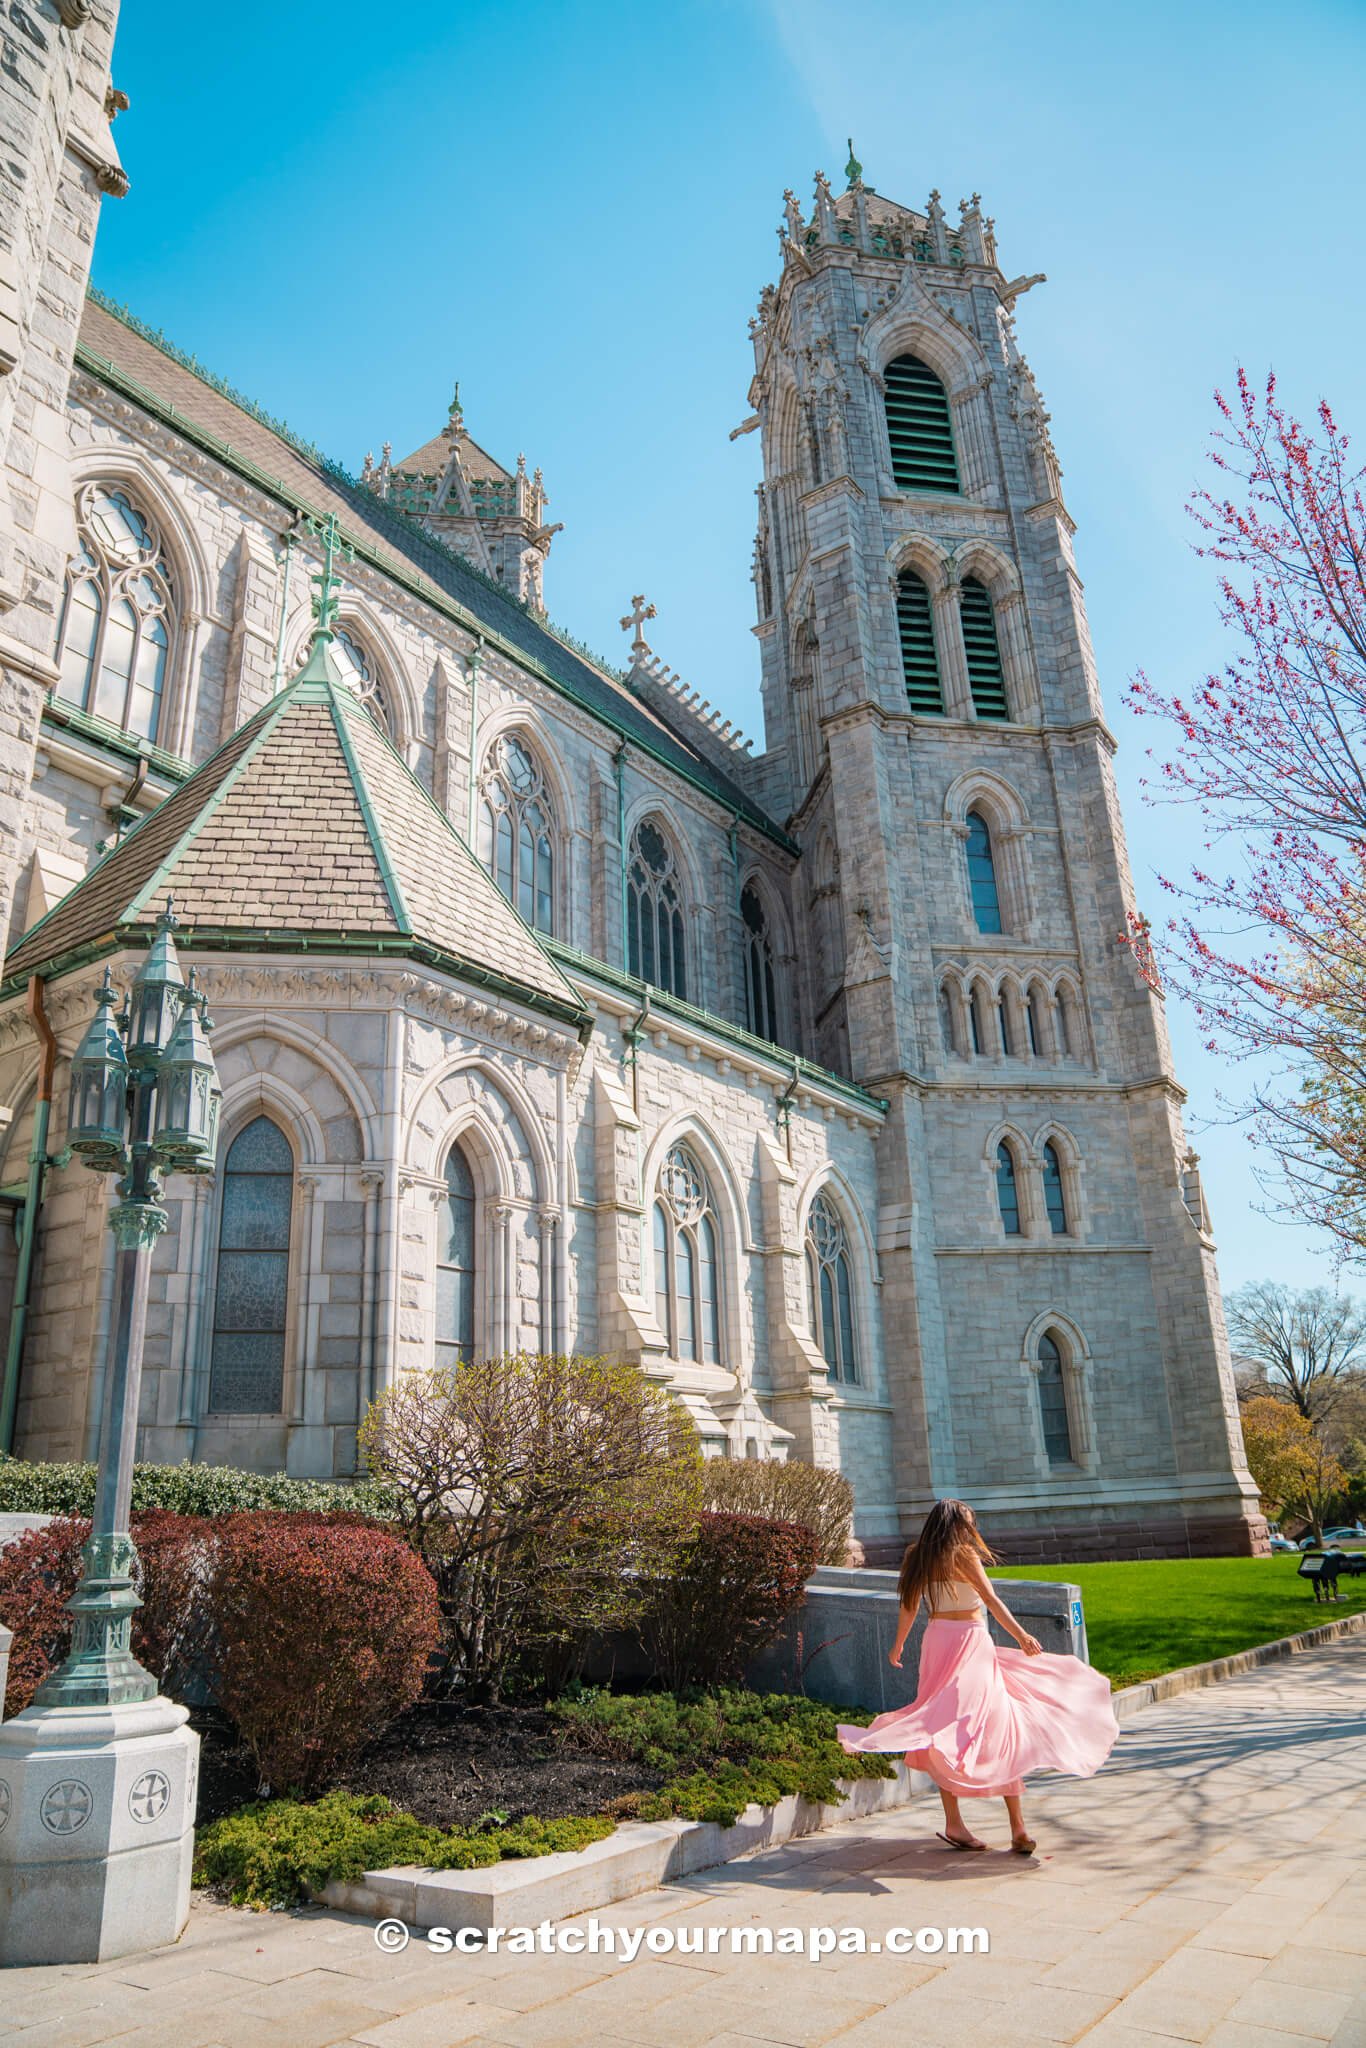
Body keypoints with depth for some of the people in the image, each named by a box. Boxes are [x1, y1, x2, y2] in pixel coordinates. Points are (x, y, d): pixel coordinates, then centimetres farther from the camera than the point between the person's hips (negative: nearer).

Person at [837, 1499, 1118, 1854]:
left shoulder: (918, 1557, 8)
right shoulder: (963, 1555, -9)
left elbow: (909, 1606, 14)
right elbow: (990, 1600, -18)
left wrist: (899, 1645, 25)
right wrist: (1021, 1635, -22)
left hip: (936, 1639, 6)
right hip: (969, 1641, -6)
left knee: (946, 1728, 10)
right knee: (1000, 1730, -2)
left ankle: (954, 1822, 11)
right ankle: (1018, 1828, -4)